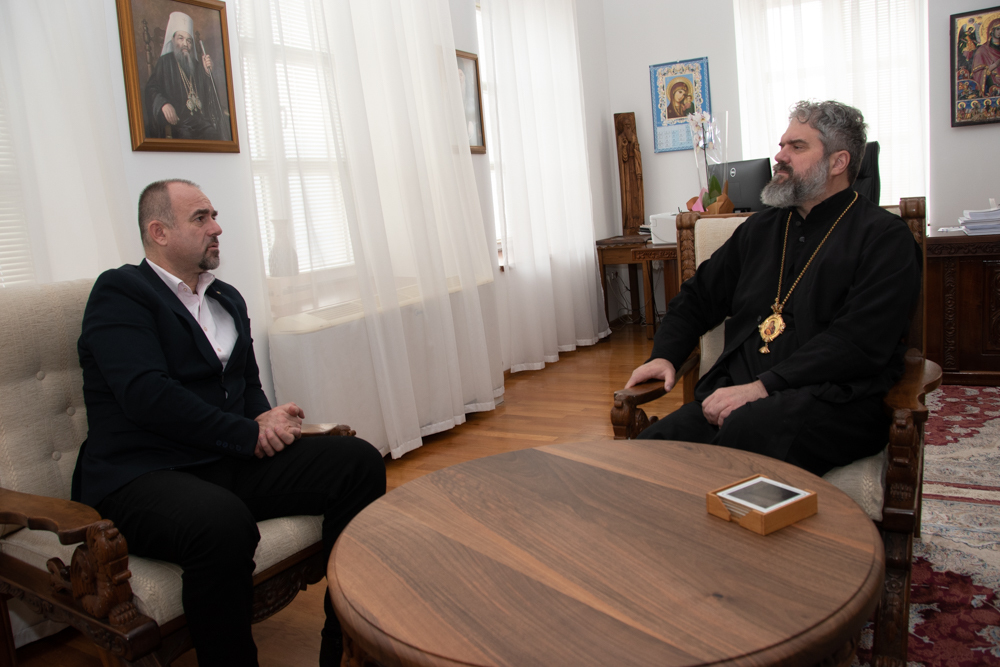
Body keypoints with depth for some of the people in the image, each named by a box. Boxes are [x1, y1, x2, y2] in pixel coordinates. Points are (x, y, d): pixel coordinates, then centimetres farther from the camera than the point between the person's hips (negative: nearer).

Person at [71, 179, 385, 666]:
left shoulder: (227, 298, 19)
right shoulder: (118, 292, -4)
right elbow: (147, 395, -17)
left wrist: (267, 420, -3)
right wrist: (251, 434, -16)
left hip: (230, 461, 7)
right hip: (142, 475, -7)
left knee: (359, 461, -12)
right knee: (224, 522, -40)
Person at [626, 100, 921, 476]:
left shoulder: (884, 237, 4)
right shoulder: (759, 228, 23)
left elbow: (859, 343, -11)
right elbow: (698, 297, 28)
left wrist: (763, 387, -18)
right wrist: (665, 356, 9)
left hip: (835, 399, -4)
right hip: (736, 394, 5)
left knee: (746, 429, -38)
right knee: (653, 446, -25)